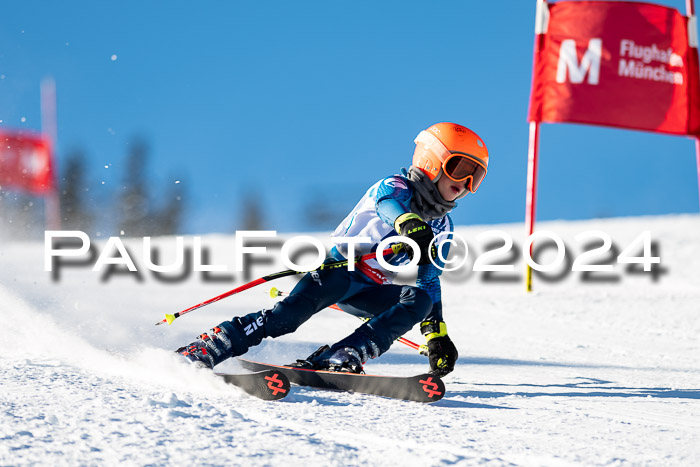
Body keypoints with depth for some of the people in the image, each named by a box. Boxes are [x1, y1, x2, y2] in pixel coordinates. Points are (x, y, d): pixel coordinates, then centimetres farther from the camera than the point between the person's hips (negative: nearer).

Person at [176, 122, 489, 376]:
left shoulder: (441, 229, 12)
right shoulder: (396, 187, -8)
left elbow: (430, 282, 20)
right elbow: (388, 201, -34)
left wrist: (437, 335, 8)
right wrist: (410, 224, -56)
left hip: (369, 295, 6)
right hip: (337, 269, -6)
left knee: (420, 300, -23)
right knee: (296, 307, -34)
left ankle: (338, 357, -33)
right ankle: (207, 349, -38)